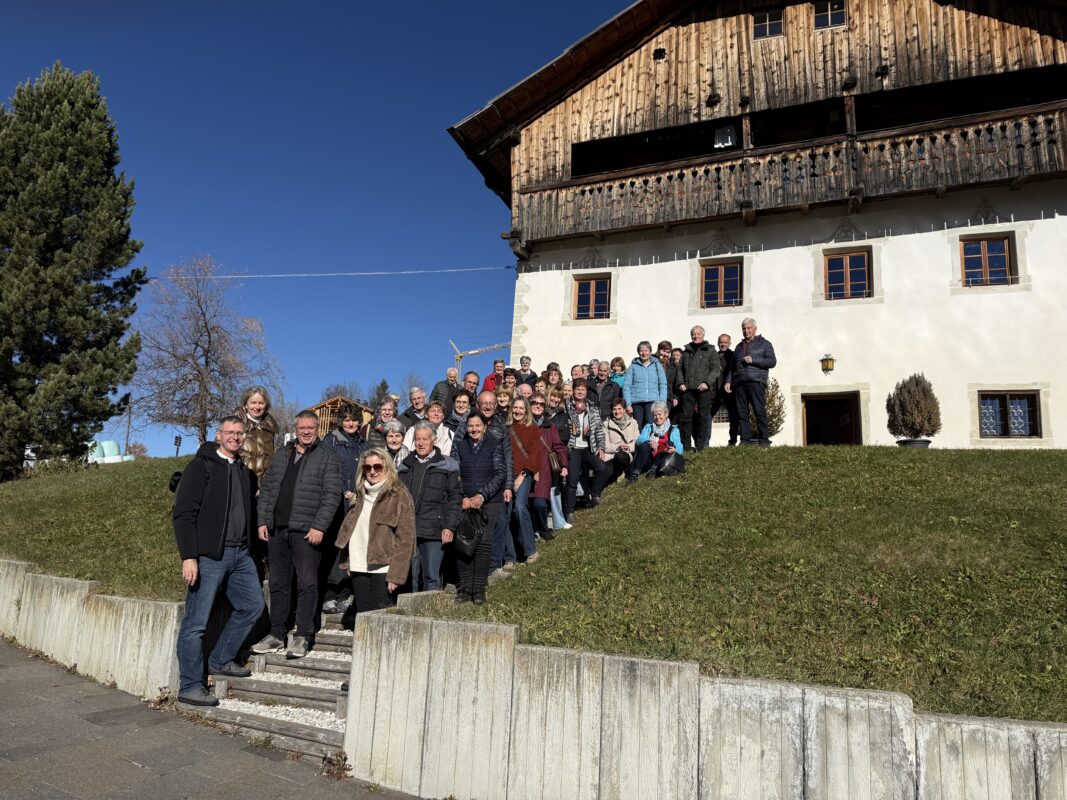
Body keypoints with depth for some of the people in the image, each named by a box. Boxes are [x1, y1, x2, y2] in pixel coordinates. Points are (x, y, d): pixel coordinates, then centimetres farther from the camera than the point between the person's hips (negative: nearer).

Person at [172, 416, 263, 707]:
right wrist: (188, 557, -18)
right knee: (196, 622, -1)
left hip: (240, 554, 7)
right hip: (208, 555, -7)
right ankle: (189, 687, 9)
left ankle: (220, 660, 26)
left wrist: (249, 546, 14)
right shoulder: (201, 466, -7)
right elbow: (183, 513, -12)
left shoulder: (245, 472, 14)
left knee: (252, 606, 12)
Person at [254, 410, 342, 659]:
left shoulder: (327, 457, 0)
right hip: (277, 528, 5)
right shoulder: (281, 455, 16)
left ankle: (303, 636, 5)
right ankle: (276, 635, 21)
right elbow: (267, 489, 17)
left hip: (306, 530, -5)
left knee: (307, 584, -3)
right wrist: (263, 520, 6)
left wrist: (319, 526, -15)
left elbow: (332, 495, -7)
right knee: (278, 583, 11)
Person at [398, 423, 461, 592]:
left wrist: (450, 527, -9)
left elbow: (454, 498, -1)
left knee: (431, 576, -5)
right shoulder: (405, 466, 16)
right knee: (411, 577, 8)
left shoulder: (446, 465, 3)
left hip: (433, 532, -4)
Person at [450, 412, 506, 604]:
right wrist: (463, 498, -10)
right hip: (464, 502, 1)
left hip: (489, 502, -1)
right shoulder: (458, 446, 11)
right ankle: (465, 587, 4)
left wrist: (481, 496, -11)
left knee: (483, 544, -9)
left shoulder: (495, 446, 6)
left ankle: (479, 589, -1)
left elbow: (501, 474, -1)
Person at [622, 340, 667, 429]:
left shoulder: (657, 365, 12)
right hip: (637, 402, 1)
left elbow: (663, 385, 10)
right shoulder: (633, 366, 10)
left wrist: (662, 402, -2)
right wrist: (628, 404, -4)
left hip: (653, 401, 0)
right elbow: (626, 386, 5)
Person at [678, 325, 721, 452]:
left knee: (703, 417, -4)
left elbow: (715, 369, 0)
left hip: (704, 389, -3)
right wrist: (681, 383, 3)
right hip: (688, 389, 3)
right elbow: (680, 369, 20)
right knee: (686, 416, 0)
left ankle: (700, 446, 0)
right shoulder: (686, 352, 20)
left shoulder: (710, 351, 8)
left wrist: (707, 382, -14)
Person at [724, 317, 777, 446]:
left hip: (756, 382, -5)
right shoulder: (739, 346, 25)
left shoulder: (764, 344, 11)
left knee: (760, 411, -9)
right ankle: (745, 439, 1)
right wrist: (728, 381, 13)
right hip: (739, 384, 5)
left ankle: (764, 439, -7)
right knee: (742, 413, -1)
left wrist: (753, 360, -9)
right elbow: (732, 367, 26)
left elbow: (772, 362, -1)